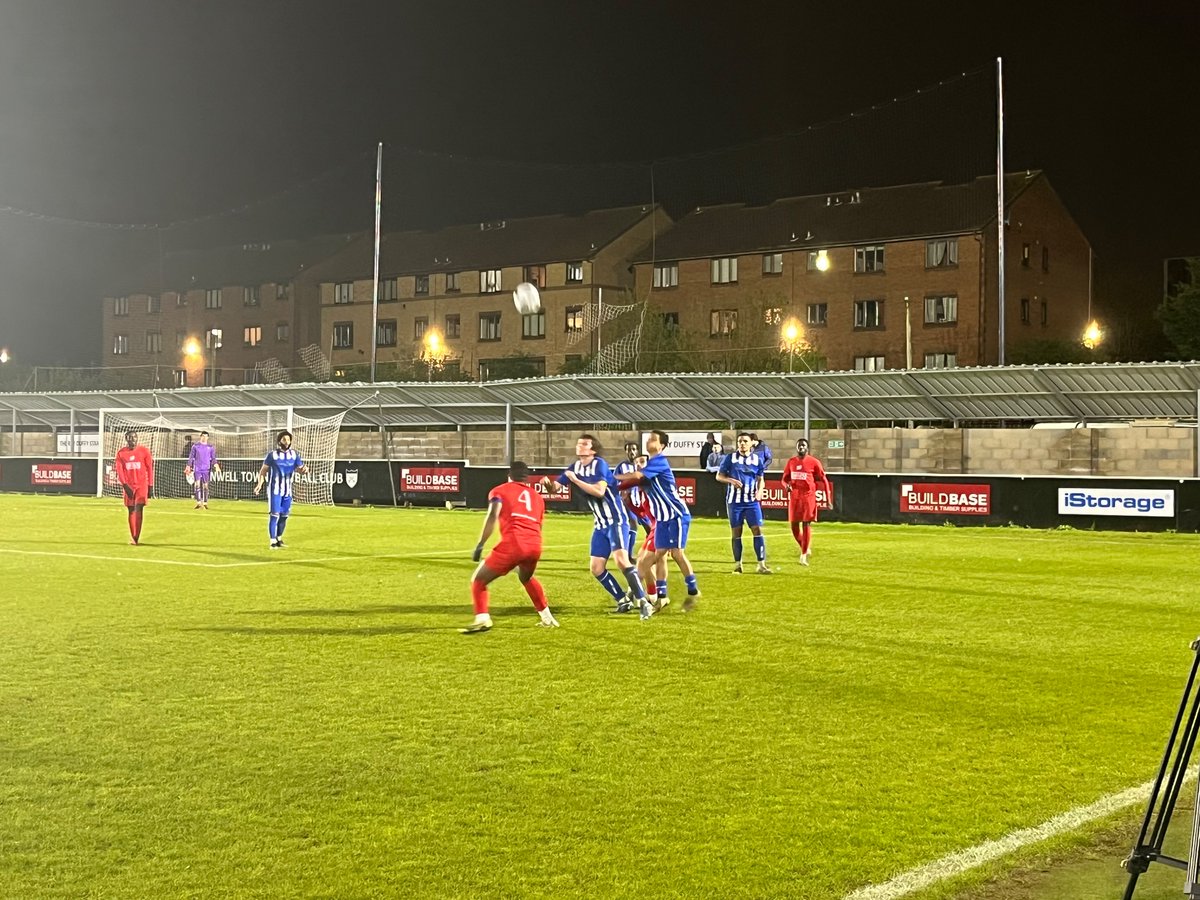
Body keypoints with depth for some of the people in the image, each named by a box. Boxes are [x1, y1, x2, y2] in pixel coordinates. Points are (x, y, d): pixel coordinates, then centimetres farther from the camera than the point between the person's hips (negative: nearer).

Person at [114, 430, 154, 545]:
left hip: (142, 484, -2)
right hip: (128, 486, 2)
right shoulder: (121, 453, 2)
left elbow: (150, 469, 2)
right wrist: (125, 485, -15)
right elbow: (119, 470, -2)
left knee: (139, 509, -14)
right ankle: (132, 538, 14)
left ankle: (137, 537, -14)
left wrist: (151, 487, -1)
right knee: (131, 511, 6)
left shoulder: (144, 451, -1)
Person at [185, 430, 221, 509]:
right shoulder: (195, 446, 5)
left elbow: (213, 458, 6)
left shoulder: (211, 447, 7)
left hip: (206, 469, 1)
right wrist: (188, 467, 2)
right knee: (197, 484, -11)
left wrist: (216, 466, -9)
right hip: (197, 468, -1)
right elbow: (191, 457, 7)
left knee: (205, 485, 2)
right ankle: (198, 502, -13)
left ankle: (205, 503, 8)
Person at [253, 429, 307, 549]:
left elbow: (299, 468, 4)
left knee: (284, 515, 12)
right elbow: (263, 470, -2)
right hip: (275, 490, -4)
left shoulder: (294, 454, 4)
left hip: (287, 491, 4)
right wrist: (260, 483, -15)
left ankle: (279, 538, 30)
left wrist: (304, 469, -20)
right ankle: (273, 542, -4)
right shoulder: (272, 455, -6)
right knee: (275, 515, -9)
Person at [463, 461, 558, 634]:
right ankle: (547, 618, 36)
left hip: (512, 543, -5)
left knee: (478, 581, 7)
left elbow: (492, 516, -3)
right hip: (535, 545, 5)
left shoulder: (499, 490, 16)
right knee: (526, 578, 36)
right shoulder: (537, 496, 29)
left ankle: (482, 620, -14)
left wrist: (480, 545, -7)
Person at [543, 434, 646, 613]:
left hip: (616, 520, -8)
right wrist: (548, 484, -19)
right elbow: (555, 487, 4)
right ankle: (624, 600, 16)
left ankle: (642, 600, -19)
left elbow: (599, 491, -28)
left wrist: (576, 480, -25)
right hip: (601, 524, 8)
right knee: (597, 569, 2)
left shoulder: (599, 464, -15)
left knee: (621, 559, -25)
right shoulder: (575, 467, 6)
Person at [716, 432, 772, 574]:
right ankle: (737, 565, 15)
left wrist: (759, 491, -7)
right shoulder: (730, 458, -1)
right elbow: (719, 476, 3)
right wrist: (731, 480, -16)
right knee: (736, 533, 4)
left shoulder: (758, 459, 4)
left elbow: (760, 479, 13)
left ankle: (761, 564, -2)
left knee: (758, 530, -6)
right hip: (734, 501, -1)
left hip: (752, 501, 1)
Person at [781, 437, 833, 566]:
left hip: (808, 496, -4)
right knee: (794, 525, 4)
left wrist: (828, 500, -3)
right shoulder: (791, 462, 7)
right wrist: (786, 485, -9)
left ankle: (804, 555, -1)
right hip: (794, 497, 4)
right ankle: (805, 547, 28)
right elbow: (785, 478, 16)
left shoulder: (814, 462, -4)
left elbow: (824, 480, 0)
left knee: (806, 524, -6)